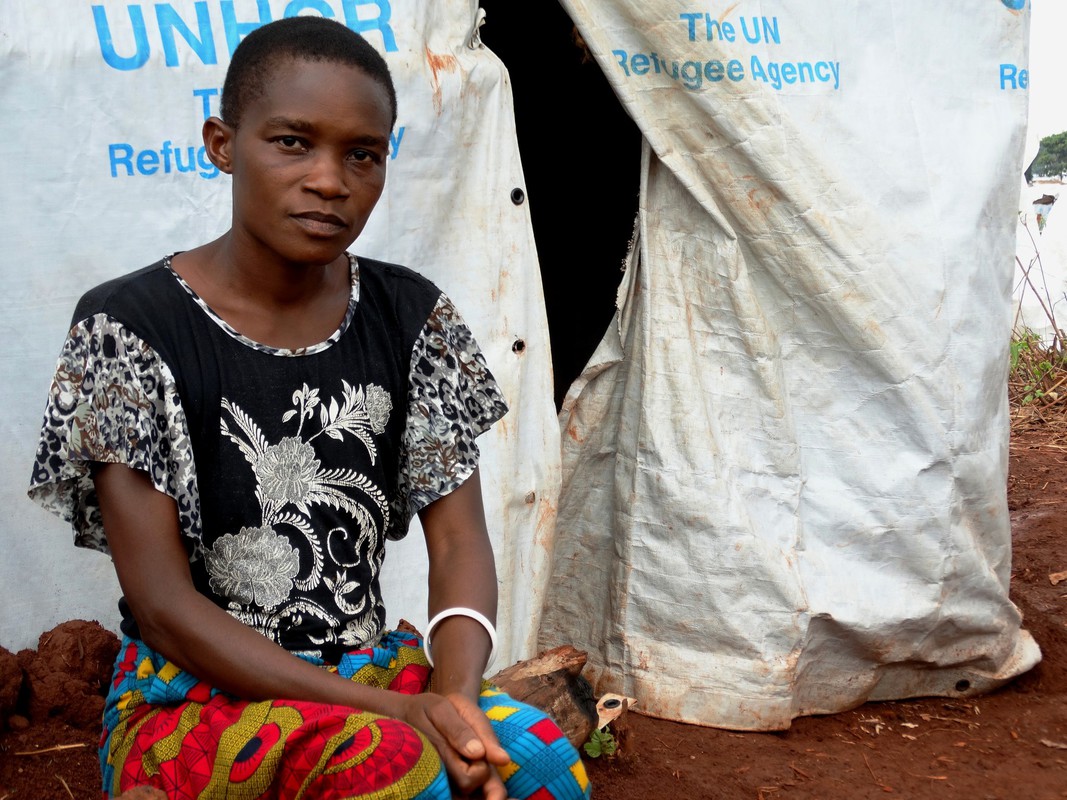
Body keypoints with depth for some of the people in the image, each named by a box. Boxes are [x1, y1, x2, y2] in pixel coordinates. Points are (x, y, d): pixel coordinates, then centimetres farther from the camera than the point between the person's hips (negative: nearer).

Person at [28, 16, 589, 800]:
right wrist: (387, 710, -21)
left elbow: (459, 539, 0)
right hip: (192, 699, -3)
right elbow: (162, 603, -13)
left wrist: (454, 697, -21)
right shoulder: (131, 327, -10)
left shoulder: (412, 318, 2)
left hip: (373, 671, 4)